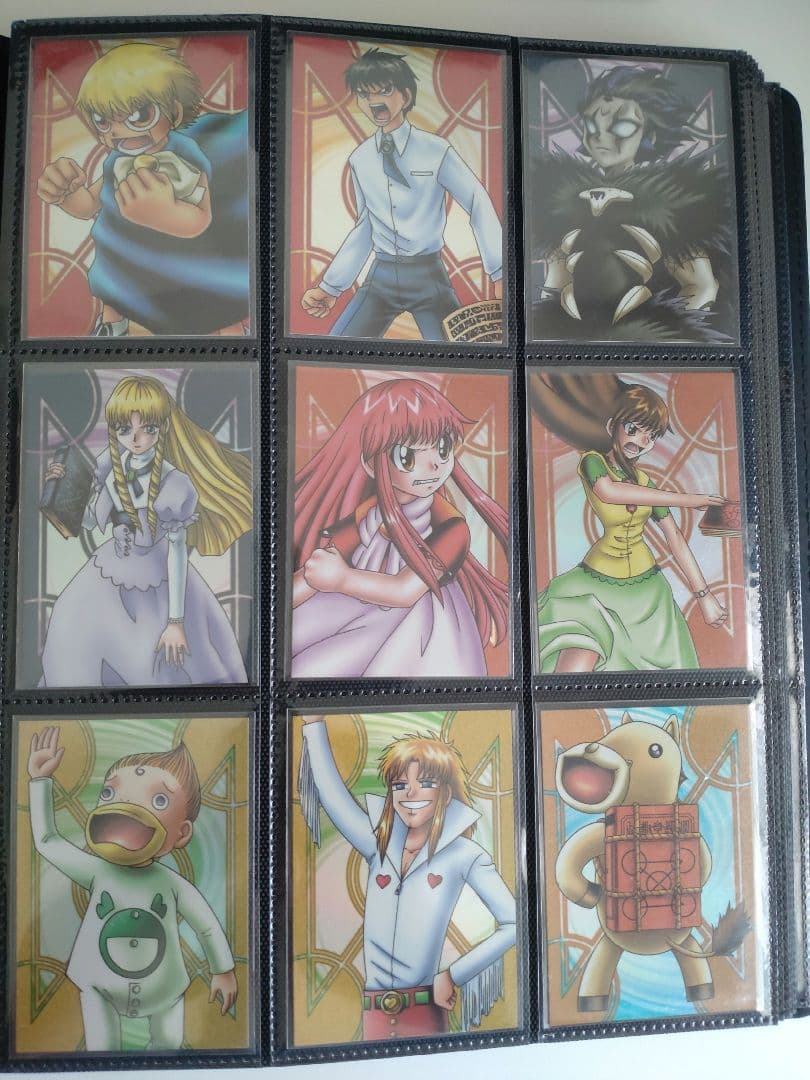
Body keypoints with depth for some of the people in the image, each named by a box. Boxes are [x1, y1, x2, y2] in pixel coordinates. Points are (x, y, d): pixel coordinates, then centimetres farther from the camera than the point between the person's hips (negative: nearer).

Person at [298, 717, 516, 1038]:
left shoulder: (462, 854, -5)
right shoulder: (378, 847, 5)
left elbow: (514, 924, -11)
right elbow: (331, 791, 1)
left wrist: (453, 975, -9)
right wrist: (314, 721, 0)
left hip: (425, 1013, -3)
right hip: (374, 1014, 4)